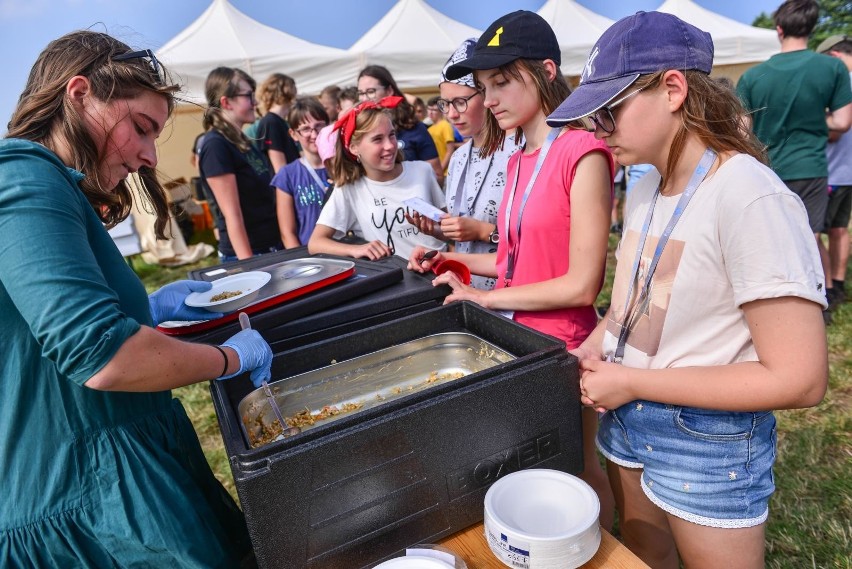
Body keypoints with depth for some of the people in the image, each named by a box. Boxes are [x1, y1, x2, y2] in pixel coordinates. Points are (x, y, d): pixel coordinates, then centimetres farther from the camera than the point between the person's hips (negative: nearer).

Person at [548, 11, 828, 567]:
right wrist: (590, 353, -6)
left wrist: (631, 381, -22)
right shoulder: (644, 191, 0)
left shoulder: (750, 198, -23)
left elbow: (800, 379, -24)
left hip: (710, 443, -6)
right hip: (627, 418, 7)